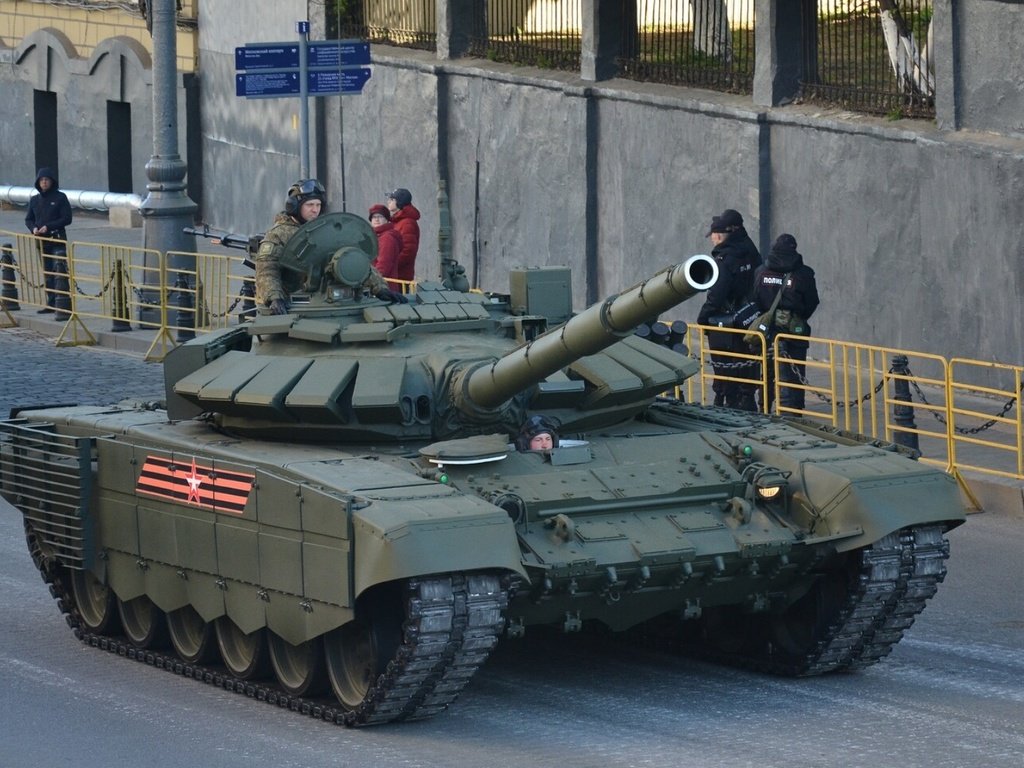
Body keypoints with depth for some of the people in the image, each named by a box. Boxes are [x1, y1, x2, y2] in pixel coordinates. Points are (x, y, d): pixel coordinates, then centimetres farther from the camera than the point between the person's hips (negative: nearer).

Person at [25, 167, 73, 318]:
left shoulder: (60, 198, -4)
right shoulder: (35, 200, 10)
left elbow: (67, 219, -8)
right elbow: (28, 219, 16)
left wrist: (48, 227, -16)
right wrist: (33, 228, -6)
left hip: (58, 240, -6)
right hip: (42, 241, 6)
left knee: (60, 274, -14)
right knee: (47, 273, 12)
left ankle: (63, 307, -20)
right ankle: (51, 304, 22)